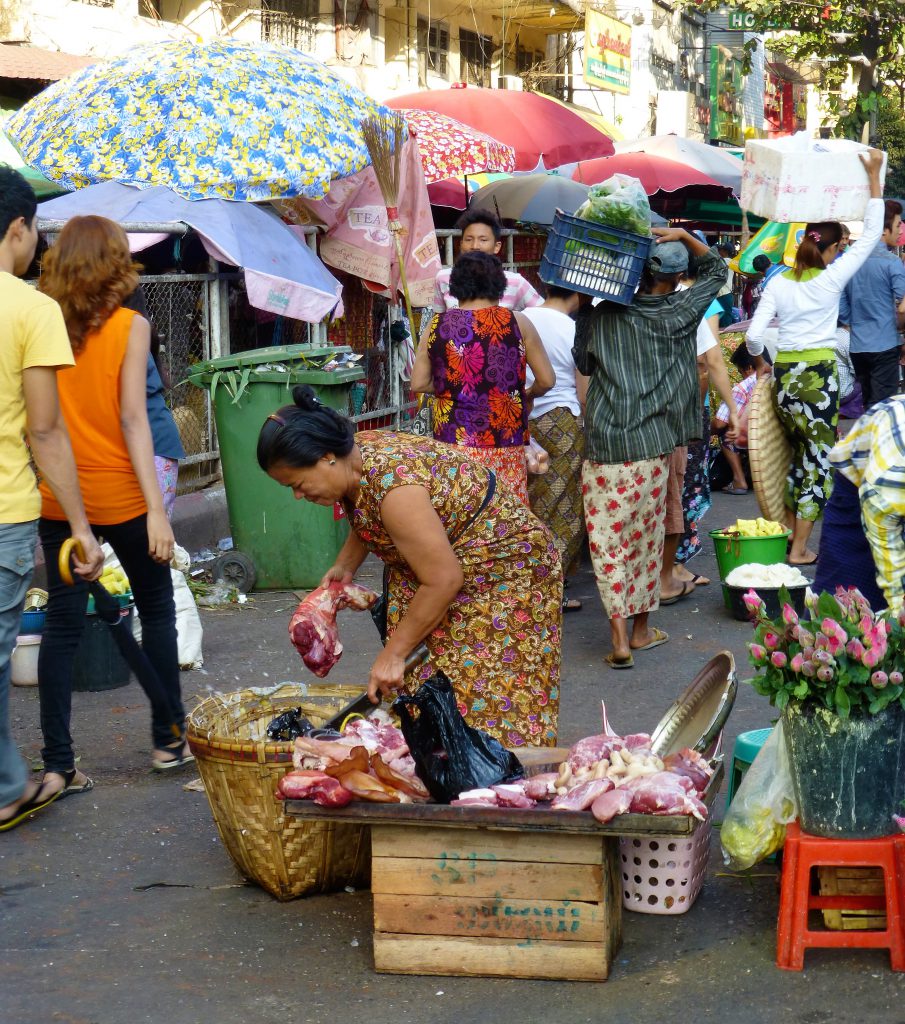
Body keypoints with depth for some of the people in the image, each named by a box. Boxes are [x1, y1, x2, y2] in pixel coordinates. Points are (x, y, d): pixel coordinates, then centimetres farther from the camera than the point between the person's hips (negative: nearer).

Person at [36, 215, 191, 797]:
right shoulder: (130, 327, -8)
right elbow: (133, 419, -13)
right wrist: (157, 509, -13)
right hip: (120, 494, -3)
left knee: (62, 623, 6)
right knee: (157, 612, 15)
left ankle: (58, 766, 6)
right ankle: (169, 741, 23)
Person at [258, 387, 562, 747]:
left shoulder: (392, 484, -33)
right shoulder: (355, 455, -5)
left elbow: (443, 581, -29)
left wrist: (393, 654, -21)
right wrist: (344, 566, 3)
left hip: (503, 573, -9)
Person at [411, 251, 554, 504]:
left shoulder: (437, 325, 2)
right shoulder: (517, 323, 0)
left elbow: (418, 384, 4)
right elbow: (546, 380, 3)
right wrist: (527, 395, 23)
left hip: (453, 439, 1)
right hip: (506, 444, -1)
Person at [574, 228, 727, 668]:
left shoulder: (600, 317, -2)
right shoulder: (679, 313, 0)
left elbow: (583, 363, 15)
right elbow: (716, 270, 16)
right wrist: (683, 236, 6)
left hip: (605, 445, -1)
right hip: (652, 446, 2)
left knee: (608, 539, -1)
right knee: (646, 536, 14)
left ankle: (620, 634, -11)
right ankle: (641, 628, 23)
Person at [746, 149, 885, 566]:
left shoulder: (779, 283, 2)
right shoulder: (832, 278, -7)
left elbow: (754, 335, -3)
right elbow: (871, 234, -2)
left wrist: (760, 362, 18)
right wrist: (874, 177, 1)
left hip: (783, 373, 4)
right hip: (819, 373, -4)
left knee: (797, 455, 20)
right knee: (818, 460, 4)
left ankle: (788, 532, 24)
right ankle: (799, 549, 3)